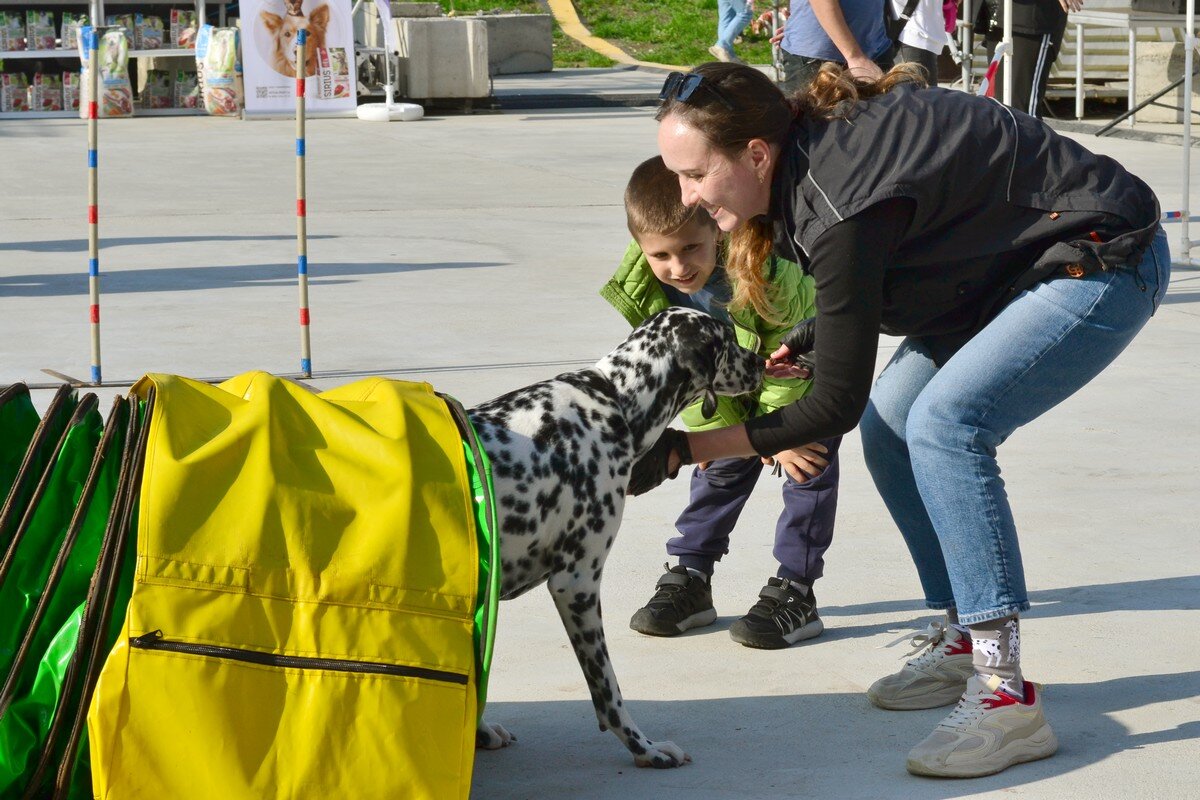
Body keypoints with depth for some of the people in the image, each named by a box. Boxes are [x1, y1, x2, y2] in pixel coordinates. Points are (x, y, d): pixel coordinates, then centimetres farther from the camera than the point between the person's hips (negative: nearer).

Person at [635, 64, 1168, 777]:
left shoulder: (842, 205, -29)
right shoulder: (815, 146, -2)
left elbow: (835, 406, -23)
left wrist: (684, 451, -20)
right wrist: (808, 343, 6)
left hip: (1108, 262, -10)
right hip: (1018, 262, 10)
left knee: (945, 423, -25)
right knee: (889, 423, 5)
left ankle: (1006, 694, -24)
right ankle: (962, 642, 16)